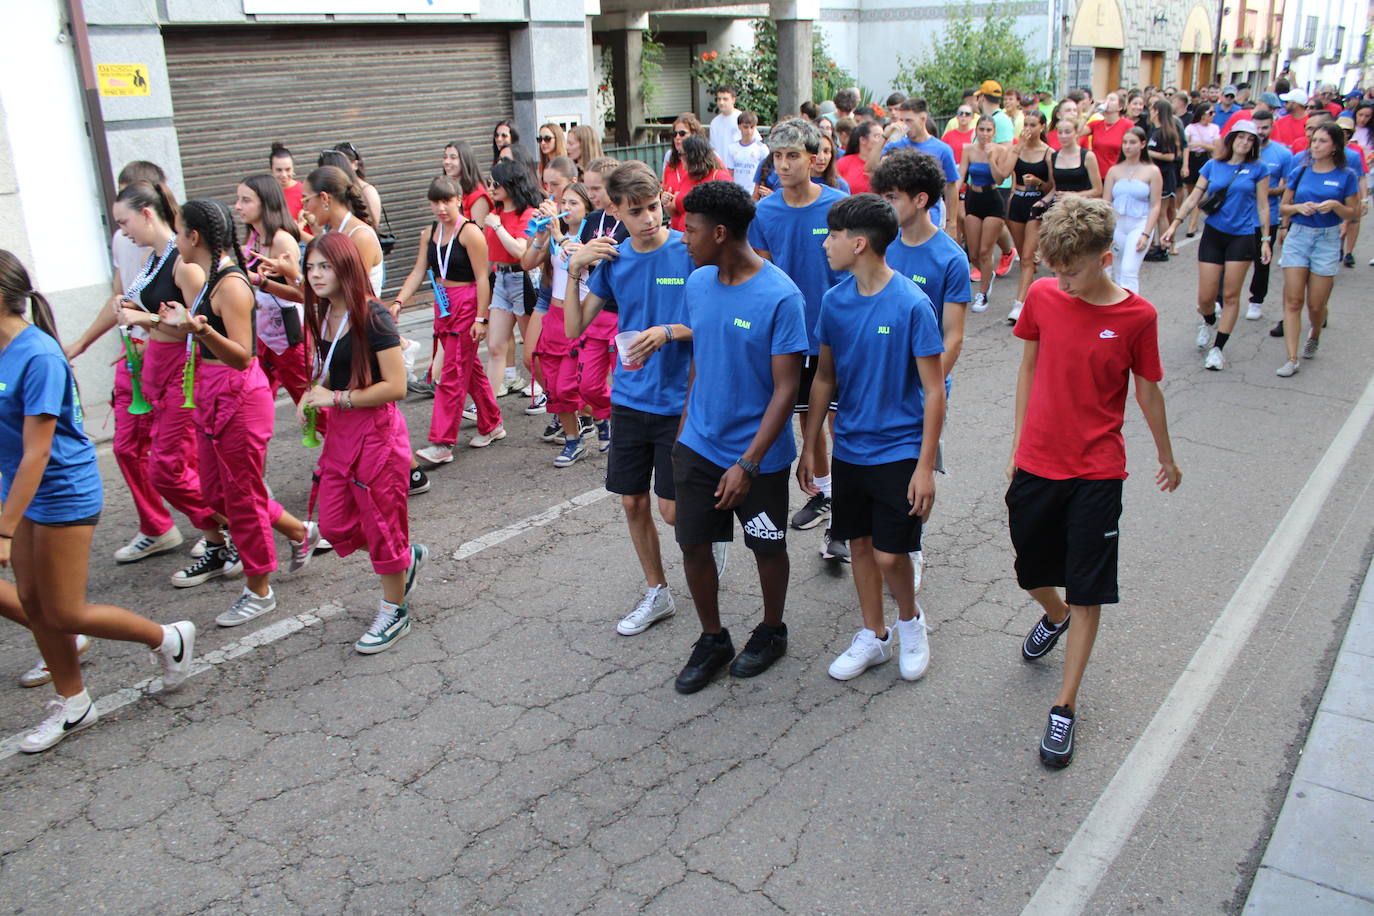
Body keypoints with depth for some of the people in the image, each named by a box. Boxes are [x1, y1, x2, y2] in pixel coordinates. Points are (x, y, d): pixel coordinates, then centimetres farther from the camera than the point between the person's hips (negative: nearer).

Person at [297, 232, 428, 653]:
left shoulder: (372, 316, -17)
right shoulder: (323, 316, 7)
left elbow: (395, 386, -22)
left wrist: (335, 398, -19)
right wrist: (312, 395, 2)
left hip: (376, 430, -8)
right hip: (339, 430, 8)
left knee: (380, 522, 4)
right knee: (334, 524, 10)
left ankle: (394, 610, 23)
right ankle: (408, 556, 34)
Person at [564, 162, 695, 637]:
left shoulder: (689, 252, -10)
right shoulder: (613, 259, 3)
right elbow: (573, 327, 3)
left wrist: (669, 332, -23)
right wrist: (575, 271, -9)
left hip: (678, 399, -5)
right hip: (629, 398, 5)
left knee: (674, 511, -1)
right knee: (633, 503, 11)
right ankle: (657, 593, 30)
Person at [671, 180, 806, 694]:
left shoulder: (780, 298, -20)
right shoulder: (697, 284, -1)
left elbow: (786, 389, -19)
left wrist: (748, 464, -21)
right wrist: (686, 422, 12)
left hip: (758, 454, -5)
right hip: (698, 444, 5)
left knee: (767, 547, 13)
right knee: (693, 543, 9)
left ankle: (772, 631, 38)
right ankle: (712, 640, 31)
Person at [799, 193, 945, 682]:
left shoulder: (912, 304, -16)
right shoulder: (835, 301, 0)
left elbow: (934, 391, -13)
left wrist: (925, 466, -15)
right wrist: (808, 446, 9)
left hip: (899, 451, -5)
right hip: (850, 448, 5)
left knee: (890, 555, -3)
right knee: (859, 544, 13)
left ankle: (910, 621, 28)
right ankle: (873, 636, 32)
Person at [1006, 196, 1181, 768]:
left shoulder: (1137, 316, -9)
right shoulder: (1042, 297, -3)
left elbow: (1147, 390, 3)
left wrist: (1165, 456, 15)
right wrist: (1019, 441, 11)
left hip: (1096, 474, -3)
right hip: (1036, 464, 3)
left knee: (1087, 592, 0)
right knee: (1032, 572, 17)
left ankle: (1065, 706, 12)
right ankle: (1054, 616, 53)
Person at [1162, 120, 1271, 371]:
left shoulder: (1257, 169, 2)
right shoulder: (1213, 166, 6)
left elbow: (1262, 206, 4)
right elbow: (1194, 198, 8)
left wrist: (1265, 240, 1)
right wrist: (1175, 225, 0)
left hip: (1242, 237, -1)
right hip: (1213, 235, 1)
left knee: (1231, 296, -2)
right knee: (1205, 297, 0)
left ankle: (1217, 348, 7)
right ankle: (1208, 322, 36)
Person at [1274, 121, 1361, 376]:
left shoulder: (1346, 176, -1)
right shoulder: (1299, 171, 4)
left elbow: (1354, 214, 2)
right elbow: (1282, 208, 9)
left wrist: (1335, 205, -17)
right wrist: (1299, 207, -11)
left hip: (1327, 241, -1)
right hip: (1298, 237, 1)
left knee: (1316, 304, 3)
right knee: (1292, 300, -7)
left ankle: (1314, 334, 38)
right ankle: (1292, 359, -6)